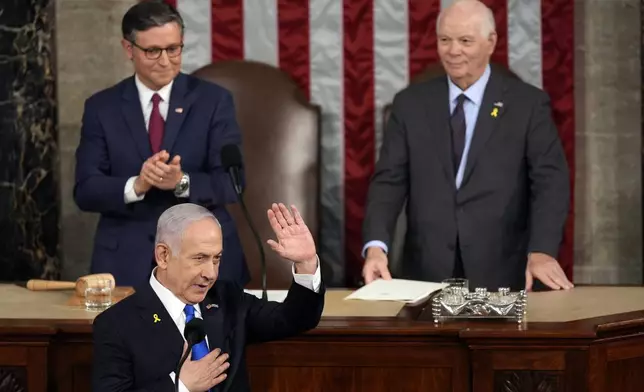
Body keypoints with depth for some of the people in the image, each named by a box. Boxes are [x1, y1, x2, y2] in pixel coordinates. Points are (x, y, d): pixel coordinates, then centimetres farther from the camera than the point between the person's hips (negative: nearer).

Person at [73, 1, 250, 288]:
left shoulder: (214, 100, 1)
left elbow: (231, 182, -6)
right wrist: (136, 186, -22)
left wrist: (182, 182, -25)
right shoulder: (101, 107, 4)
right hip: (126, 263, 0)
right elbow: (85, 190, -3)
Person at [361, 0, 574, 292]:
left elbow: (550, 182, -5)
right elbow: (389, 181, 4)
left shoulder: (528, 103, 3)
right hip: (426, 274, 2)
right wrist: (376, 246, -14)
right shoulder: (411, 103, 9)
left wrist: (541, 251, -21)